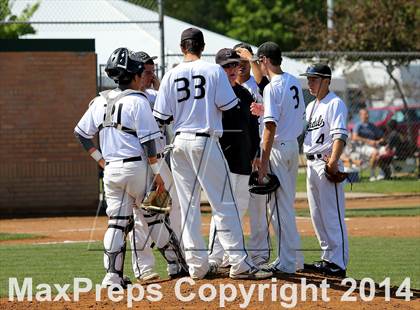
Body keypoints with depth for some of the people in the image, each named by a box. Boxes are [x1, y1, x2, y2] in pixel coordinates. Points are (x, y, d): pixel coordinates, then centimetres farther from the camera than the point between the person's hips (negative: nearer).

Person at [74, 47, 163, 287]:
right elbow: (147, 141, -12)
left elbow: (81, 132, 14)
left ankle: (113, 275, -6)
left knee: (117, 222, 4)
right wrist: (157, 172, -8)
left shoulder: (101, 101, 9)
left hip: (111, 169, 5)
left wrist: (100, 159, 19)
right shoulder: (138, 101, -9)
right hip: (136, 166, -5)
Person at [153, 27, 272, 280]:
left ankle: (197, 264, 10)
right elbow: (228, 106, -9)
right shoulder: (214, 70, -5)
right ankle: (239, 263, -8)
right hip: (206, 142, -4)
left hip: (180, 143, 4)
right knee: (223, 204, -3)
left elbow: (163, 117, 3)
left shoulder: (171, 76, 3)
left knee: (188, 205, 10)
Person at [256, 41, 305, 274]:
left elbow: (271, 126, -21)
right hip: (293, 145, 9)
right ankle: (295, 259, 23)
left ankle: (286, 263, -3)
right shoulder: (294, 82, 9)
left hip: (278, 148, -9)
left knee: (280, 205, -5)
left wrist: (264, 162, -20)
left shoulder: (272, 87, -17)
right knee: (287, 203, 18)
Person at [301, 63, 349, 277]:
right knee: (317, 215, 12)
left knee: (332, 215, -10)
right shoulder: (311, 106, 20)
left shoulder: (335, 104, -8)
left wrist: (333, 161, -32)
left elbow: (340, 135, -19)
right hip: (311, 164, 9)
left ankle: (338, 262, -10)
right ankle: (328, 258, 19)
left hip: (327, 163, -9)